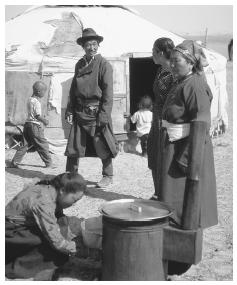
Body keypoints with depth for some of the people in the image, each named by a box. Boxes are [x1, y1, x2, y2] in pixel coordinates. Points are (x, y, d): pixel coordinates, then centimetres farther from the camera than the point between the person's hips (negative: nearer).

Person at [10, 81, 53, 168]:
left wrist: (43, 119, 19)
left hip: (27, 124, 9)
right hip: (35, 126, -9)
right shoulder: (36, 102, -16)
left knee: (26, 145, 10)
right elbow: (37, 115, -19)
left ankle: (14, 162, 6)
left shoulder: (30, 99, 12)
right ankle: (48, 163, 10)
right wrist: (44, 121, -5)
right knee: (43, 145, 2)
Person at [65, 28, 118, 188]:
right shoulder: (79, 65, 12)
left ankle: (108, 177, 18)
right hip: (80, 113, 5)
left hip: (97, 113, -5)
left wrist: (103, 116, -16)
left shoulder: (104, 65, -6)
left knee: (103, 147, 3)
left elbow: (108, 92, -10)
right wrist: (70, 111, 8)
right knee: (73, 146, 5)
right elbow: (73, 89, 16)